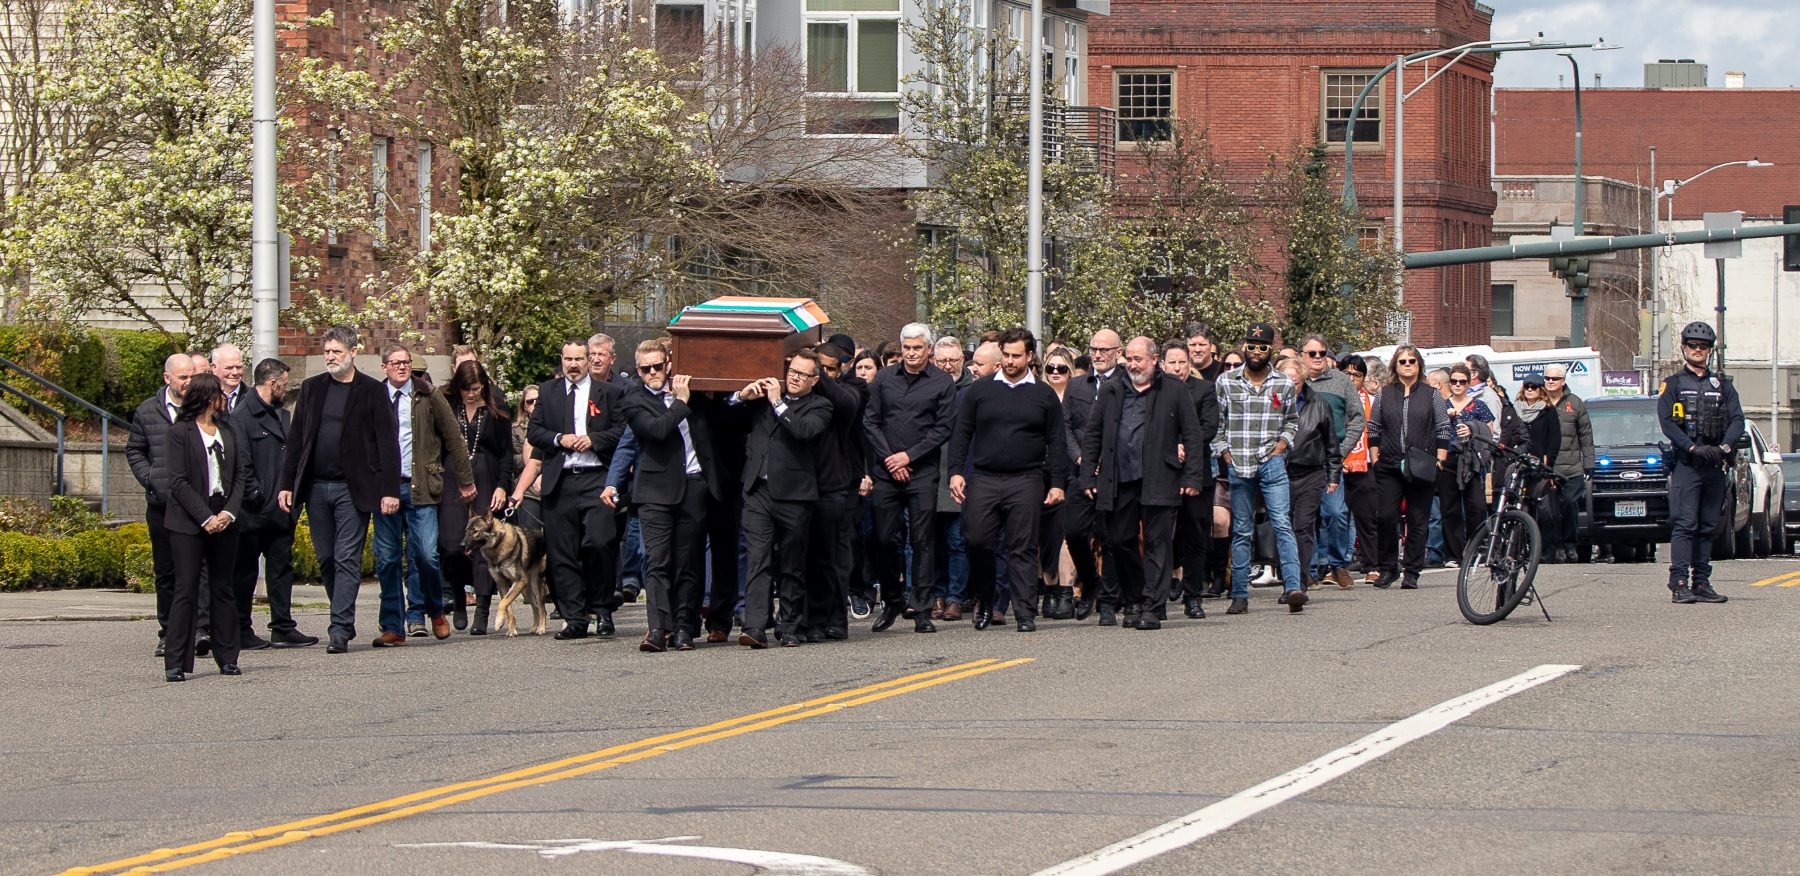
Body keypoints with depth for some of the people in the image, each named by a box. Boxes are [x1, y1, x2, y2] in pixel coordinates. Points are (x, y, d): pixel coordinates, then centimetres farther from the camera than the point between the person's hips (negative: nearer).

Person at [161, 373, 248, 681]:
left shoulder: (229, 433, 14)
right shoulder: (180, 433, -3)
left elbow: (239, 476, 11)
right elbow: (178, 482, -8)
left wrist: (229, 512, -6)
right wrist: (205, 518, -14)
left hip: (223, 520, 5)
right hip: (188, 523, -5)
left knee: (223, 589, 8)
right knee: (186, 590, -7)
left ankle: (227, 658, 14)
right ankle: (175, 663, -7)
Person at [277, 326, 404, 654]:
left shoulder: (372, 391, -1)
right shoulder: (311, 388, 11)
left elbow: (388, 442, -3)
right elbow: (296, 439, 12)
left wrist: (390, 490, -10)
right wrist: (287, 484, 7)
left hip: (353, 488, -4)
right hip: (316, 488, 4)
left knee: (347, 560, -8)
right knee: (326, 560, 8)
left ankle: (339, 631, -10)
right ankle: (345, 622, 22)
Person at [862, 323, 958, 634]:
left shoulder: (942, 383, 3)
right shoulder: (884, 379, 9)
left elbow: (943, 428, -1)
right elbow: (870, 422, 7)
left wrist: (909, 456, -8)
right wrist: (888, 458, -4)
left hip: (922, 472, -2)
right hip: (886, 470, 2)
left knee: (922, 541, -2)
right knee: (886, 539, 3)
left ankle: (922, 610, 1)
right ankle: (891, 601, 19)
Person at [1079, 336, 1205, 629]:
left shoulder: (1174, 391, 6)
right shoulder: (1110, 392, 13)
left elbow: (1192, 434, 4)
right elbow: (1092, 435, 15)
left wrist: (1192, 476, -3)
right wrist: (1088, 476, 7)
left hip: (1158, 481, -3)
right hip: (1119, 481, 3)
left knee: (1157, 544, -4)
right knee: (1119, 543, 7)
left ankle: (1153, 608, -3)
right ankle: (1134, 602, 22)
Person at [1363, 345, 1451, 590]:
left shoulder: (1431, 395, 8)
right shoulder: (1384, 395, 11)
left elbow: (1443, 429, 7)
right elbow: (1373, 429, 13)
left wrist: (1439, 460, -1)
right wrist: (1375, 458, 4)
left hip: (1421, 469, -1)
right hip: (1389, 467, 1)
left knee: (1418, 521, -1)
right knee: (1386, 517, -5)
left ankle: (1411, 572, 4)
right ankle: (1388, 568, 6)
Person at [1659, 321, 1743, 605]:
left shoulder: (1722, 386, 17)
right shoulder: (1673, 384, 7)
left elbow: (1737, 420, 6)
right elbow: (1667, 422, -5)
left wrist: (1723, 447, -13)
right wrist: (1693, 448, -19)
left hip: (1716, 465, 4)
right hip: (1685, 464, -4)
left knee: (1708, 527, 7)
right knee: (1685, 525, -11)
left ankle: (1701, 583, 10)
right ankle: (1679, 584, -15)